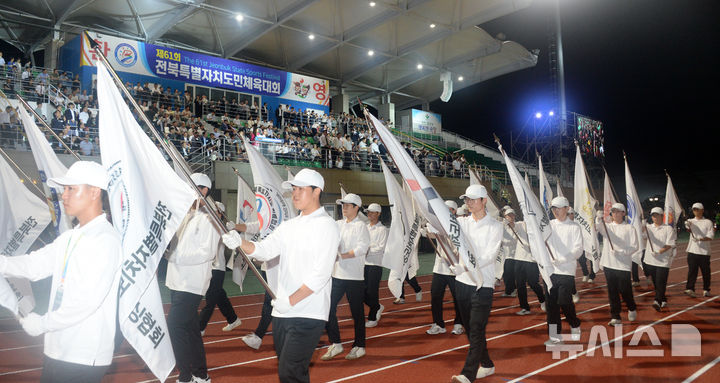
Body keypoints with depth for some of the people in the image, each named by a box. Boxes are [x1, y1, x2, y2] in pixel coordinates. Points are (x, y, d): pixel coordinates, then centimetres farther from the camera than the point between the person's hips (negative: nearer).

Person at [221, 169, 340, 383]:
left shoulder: (326, 226, -8)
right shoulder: (288, 226, 15)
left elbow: (321, 274, -15)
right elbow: (264, 250, 4)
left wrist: (290, 300, -18)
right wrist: (240, 242, -16)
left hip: (308, 314, -7)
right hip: (282, 312, 7)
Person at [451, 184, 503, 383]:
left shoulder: (495, 226, -4)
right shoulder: (462, 222, 10)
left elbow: (489, 255, -15)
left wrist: (465, 266, -27)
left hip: (483, 284, -5)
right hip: (462, 282, 5)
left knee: (476, 329, -8)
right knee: (469, 328, 13)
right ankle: (486, 365, 30)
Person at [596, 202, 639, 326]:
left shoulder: (629, 228, 0)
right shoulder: (608, 227, 8)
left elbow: (634, 247, -5)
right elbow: (599, 227, -16)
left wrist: (620, 252, -19)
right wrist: (599, 218, -37)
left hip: (623, 265, -3)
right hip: (609, 264, 3)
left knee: (625, 290, 2)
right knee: (612, 292, 6)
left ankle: (632, 309, 32)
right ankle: (615, 317, 15)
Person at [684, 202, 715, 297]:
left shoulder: (708, 222, 3)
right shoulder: (691, 221, 8)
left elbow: (711, 236, -5)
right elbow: (689, 229, -15)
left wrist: (700, 239, -22)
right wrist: (688, 226, -39)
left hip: (704, 251, -1)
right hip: (692, 250, 1)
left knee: (706, 272, 7)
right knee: (692, 271, -3)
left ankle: (706, 290, 20)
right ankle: (690, 289, -4)